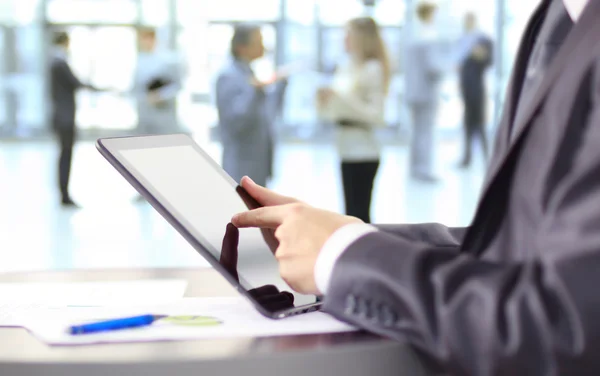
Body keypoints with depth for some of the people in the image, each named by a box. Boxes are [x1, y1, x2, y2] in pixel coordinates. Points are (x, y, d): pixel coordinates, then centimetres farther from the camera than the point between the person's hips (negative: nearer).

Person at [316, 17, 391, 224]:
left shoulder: (373, 69, -10)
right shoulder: (344, 69, 11)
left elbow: (377, 116, -16)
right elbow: (332, 112, 16)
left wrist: (343, 99, -21)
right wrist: (325, 100, -4)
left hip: (363, 152, -8)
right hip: (347, 150, 8)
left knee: (359, 214, -4)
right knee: (353, 214, 14)